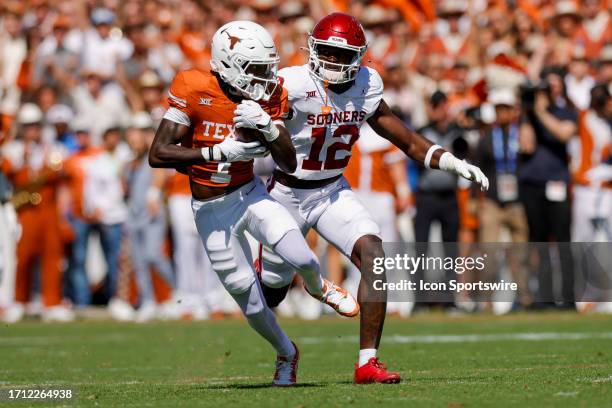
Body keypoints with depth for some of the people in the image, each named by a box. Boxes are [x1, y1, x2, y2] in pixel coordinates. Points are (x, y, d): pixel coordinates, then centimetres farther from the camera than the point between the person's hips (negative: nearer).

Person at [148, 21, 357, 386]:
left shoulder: (267, 96, -8)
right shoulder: (195, 91, -20)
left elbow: (289, 164, -5)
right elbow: (158, 155, -24)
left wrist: (269, 127, -24)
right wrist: (221, 152, -29)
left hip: (251, 194, 2)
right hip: (211, 211, -2)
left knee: (301, 258, -21)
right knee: (248, 297, 5)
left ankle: (318, 287, 17)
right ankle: (287, 355, 33)